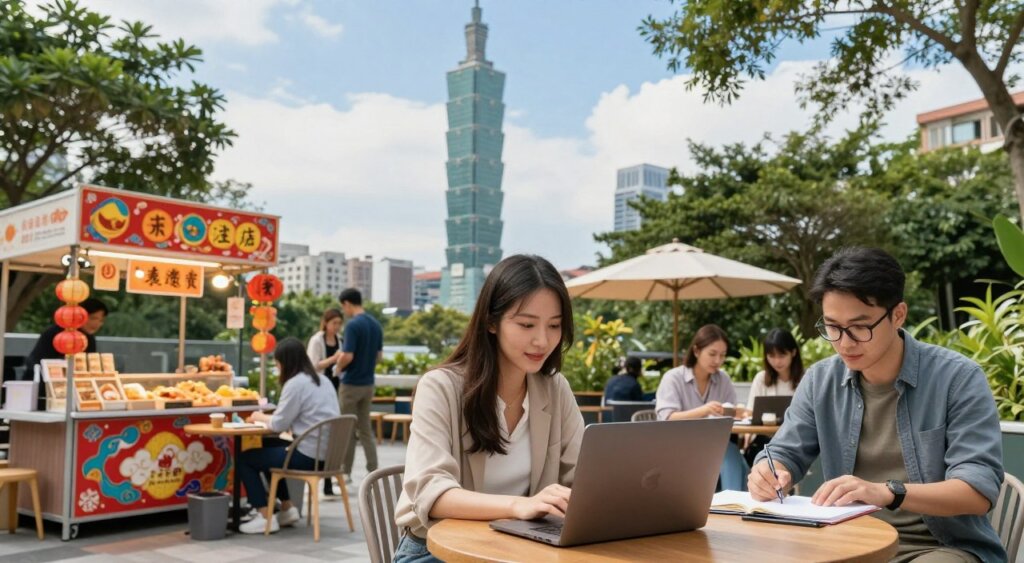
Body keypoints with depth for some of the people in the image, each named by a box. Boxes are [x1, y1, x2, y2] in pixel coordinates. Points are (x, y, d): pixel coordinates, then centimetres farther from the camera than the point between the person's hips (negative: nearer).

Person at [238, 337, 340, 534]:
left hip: (308, 455, -9)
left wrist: (260, 417, 10)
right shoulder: (322, 380, 15)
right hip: (326, 452, 9)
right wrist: (267, 417, 16)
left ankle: (266, 517, 4)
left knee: (245, 458, 7)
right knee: (268, 447, 29)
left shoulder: (295, 384, -13)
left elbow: (279, 424, -10)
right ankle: (287, 508, 27)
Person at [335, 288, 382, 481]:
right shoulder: (376, 324, 7)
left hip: (351, 383, -7)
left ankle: (345, 473, 13)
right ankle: (373, 470, 9)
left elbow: (347, 356, -23)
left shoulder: (353, 325, -18)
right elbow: (379, 355, 12)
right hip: (368, 383, 7)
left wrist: (338, 367, -4)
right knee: (365, 429, 12)